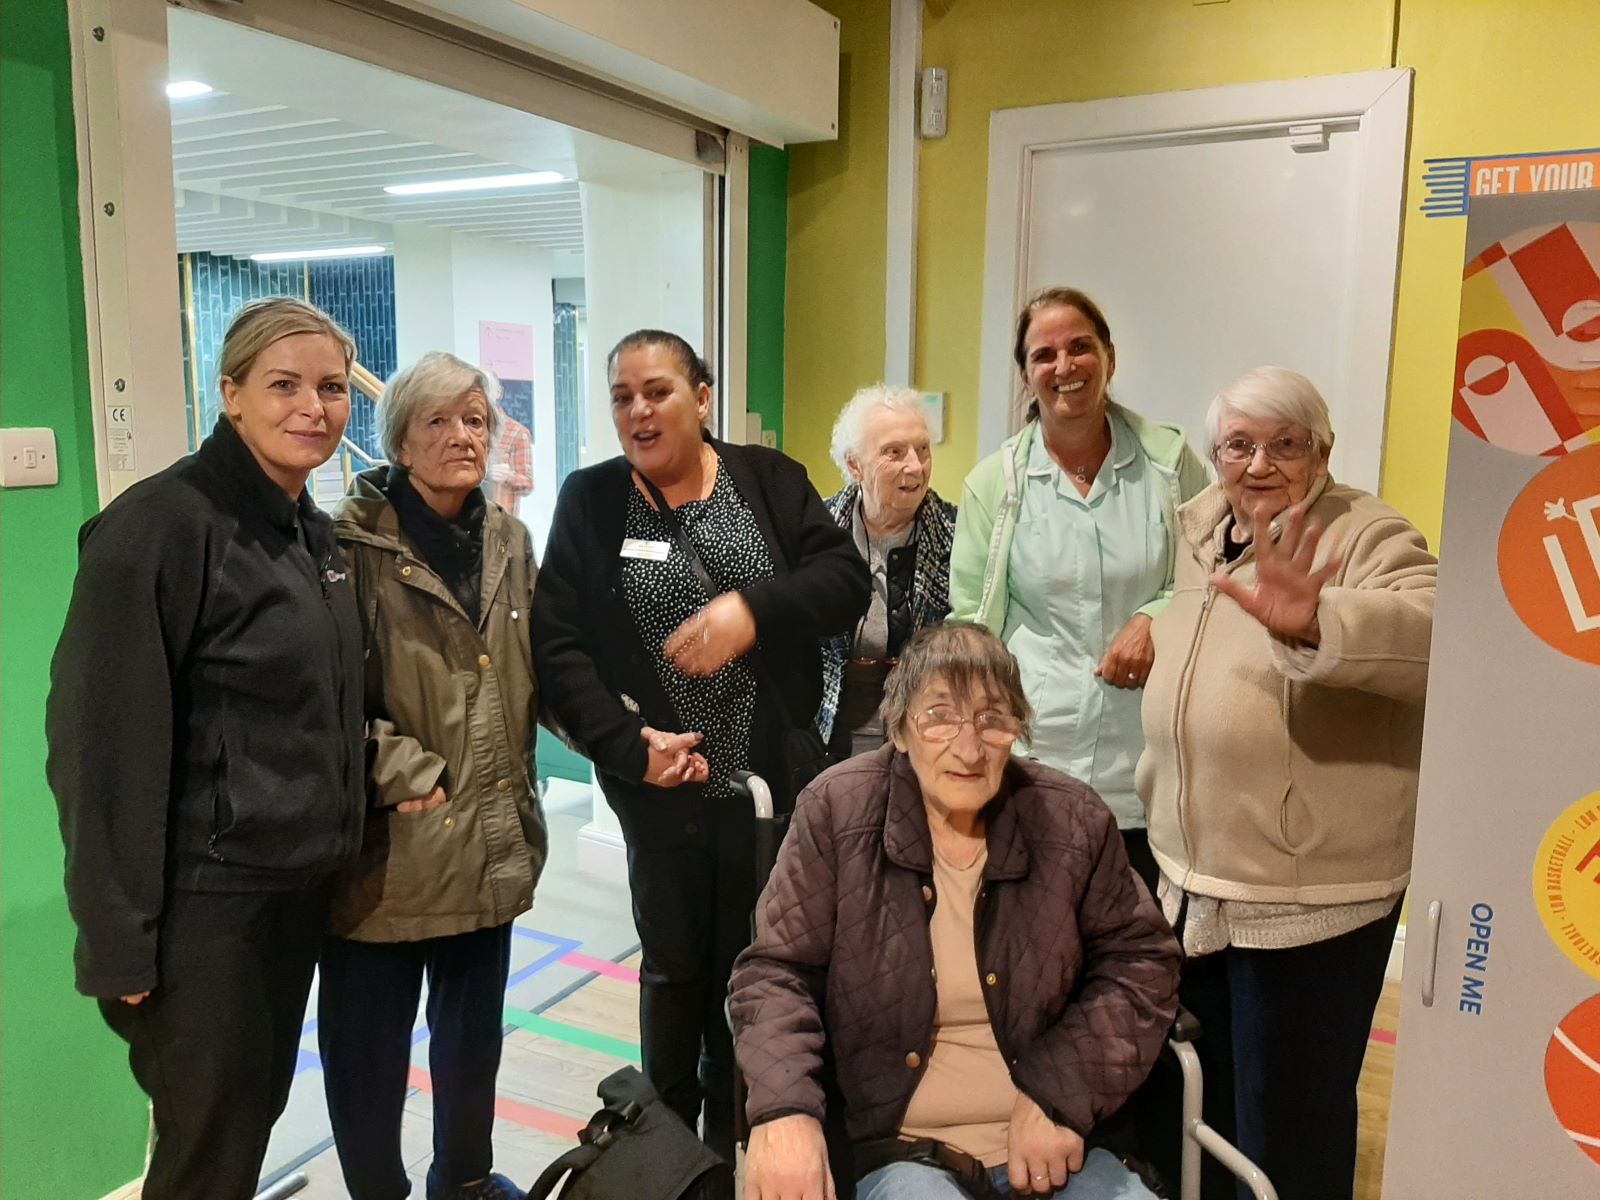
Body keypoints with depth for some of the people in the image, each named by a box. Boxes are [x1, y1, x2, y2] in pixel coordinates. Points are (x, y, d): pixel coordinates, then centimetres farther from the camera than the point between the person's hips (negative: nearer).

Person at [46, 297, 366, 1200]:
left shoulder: (316, 531, 7)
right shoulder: (161, 524, -17)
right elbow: (106, 740, -18)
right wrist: (121, 935, -17)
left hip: (302, 885, 7)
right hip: (204, 895, -7)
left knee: (256, 1114, 21)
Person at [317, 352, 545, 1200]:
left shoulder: (509, 539, 8)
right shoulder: (354, 542, -11)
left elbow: (541, 674, 10)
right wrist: (404, 776, -17)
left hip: (491, 836, 6)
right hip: (390, 843, -5)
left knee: (475, 1027, 21)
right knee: (370, 1043, 10)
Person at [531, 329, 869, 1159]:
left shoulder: (770, 480, 1)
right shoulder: (589, 500, 0)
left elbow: (846, 579, -7)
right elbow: (556, 644, -5)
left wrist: (756, 608, -25)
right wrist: (628, 743, -15)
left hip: (772, 781, 0)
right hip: (659, 787, 0)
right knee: (674, 966, 16)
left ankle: (733, 1145, 34)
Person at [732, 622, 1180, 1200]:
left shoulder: (1072, 820, -2)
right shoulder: (836, 811, -7)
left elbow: (1141, 961, 6)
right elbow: (776, 970, -3)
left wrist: (1062, 1092, -7)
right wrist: (783, 1110, -20)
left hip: (1056, 1146, 3)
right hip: (899, 1150, -2)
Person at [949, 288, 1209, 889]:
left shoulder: (1169, 462, 3)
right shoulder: (993, 483, 4)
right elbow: (968, 626, 8)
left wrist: (1157, 618, -7)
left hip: (1144, 765, 1)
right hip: (1031, 758, 0)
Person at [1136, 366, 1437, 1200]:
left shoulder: (1365, 537, -15)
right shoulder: (1200, 528, 6)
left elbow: (1433, 627, -37)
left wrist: (1315, 624, -52)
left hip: (1311, 896, -7)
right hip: (1194, 884, 7)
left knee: (1289, 1131, 8)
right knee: (1197, 1107, 24)